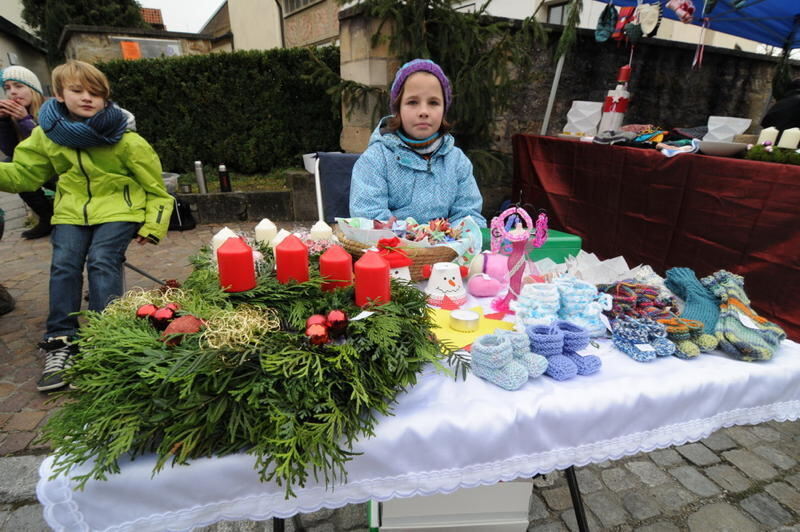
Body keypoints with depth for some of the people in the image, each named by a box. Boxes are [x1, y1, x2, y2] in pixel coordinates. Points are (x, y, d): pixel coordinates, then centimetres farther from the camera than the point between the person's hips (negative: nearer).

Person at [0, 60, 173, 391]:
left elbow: (154, 184, -4)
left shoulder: (124, 139, -10)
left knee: (102, 262, -19)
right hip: (71, 211, 4)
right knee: (63, 266, -10)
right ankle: (60, 343, -3)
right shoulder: (47, 134, 2)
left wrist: (153, 224, -9)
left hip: (117, 209, -4)